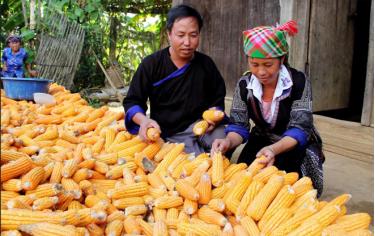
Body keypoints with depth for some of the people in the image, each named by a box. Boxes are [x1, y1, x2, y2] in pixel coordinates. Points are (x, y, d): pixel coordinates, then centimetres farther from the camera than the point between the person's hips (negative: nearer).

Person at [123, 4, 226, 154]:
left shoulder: (206, 64, 3)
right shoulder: (151, 64, -5)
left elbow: (218, 99, 17)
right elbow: (132, 101, -2)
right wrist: (143, 120, -24)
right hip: (170, 133, -3)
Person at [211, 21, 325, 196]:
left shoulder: (299, 82, -22)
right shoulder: (244, 85, -11)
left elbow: (299, 129, -27)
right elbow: (238, 126, -11)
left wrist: (274, 149, -48)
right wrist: (228, 141, -37)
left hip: (298, 145, -2)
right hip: (262, 142, 3)